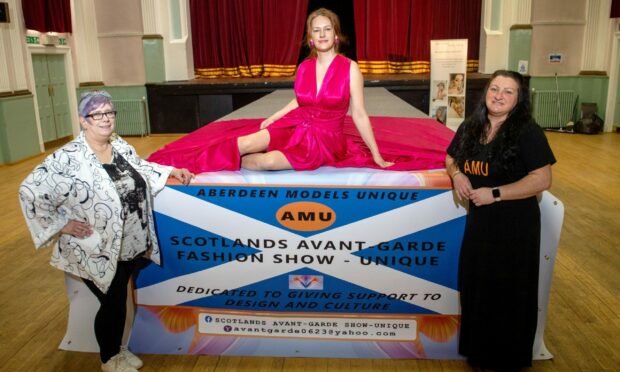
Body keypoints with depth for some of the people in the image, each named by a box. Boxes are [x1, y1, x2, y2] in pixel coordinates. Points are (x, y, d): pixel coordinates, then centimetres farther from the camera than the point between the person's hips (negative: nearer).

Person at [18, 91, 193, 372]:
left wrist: (171, 171, 10)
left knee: (119, 301, 20)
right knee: (112, 304, 7)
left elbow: (139, 169, 21)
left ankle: (117, 349, 44)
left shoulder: (120, 145, 3)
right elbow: (31, 192, -19)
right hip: (96, 252, -6)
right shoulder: (68, 158, -20)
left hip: (128, 246, 6)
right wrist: (63, 224, -17)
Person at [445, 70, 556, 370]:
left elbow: (542, 180, -19)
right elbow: (451, 157, 17)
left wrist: (495, 193, -22)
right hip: (479, 219, 6)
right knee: (476, 286, 16)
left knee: (508, 292, 8)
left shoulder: (527, 132, -15)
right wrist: (457, 174, -5)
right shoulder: (470, 127, 4)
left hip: (514, 224, -6)